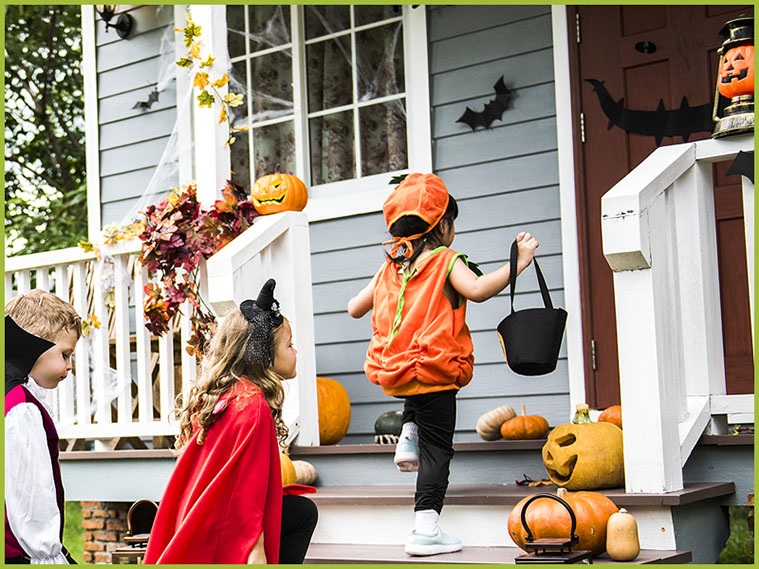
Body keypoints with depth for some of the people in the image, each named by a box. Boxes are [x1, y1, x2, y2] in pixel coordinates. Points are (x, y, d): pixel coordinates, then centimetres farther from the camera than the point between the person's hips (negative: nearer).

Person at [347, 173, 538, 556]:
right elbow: (477, 290, -26)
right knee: (436, 449, 0)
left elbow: (354, 308, 17)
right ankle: (426, 528, -5)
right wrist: (519, 263, -20)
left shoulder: (388, 269, 10)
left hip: (392, 372, 6)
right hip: (434, 371, -6)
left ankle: (408, 438, 20)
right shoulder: (446, 261, -8)